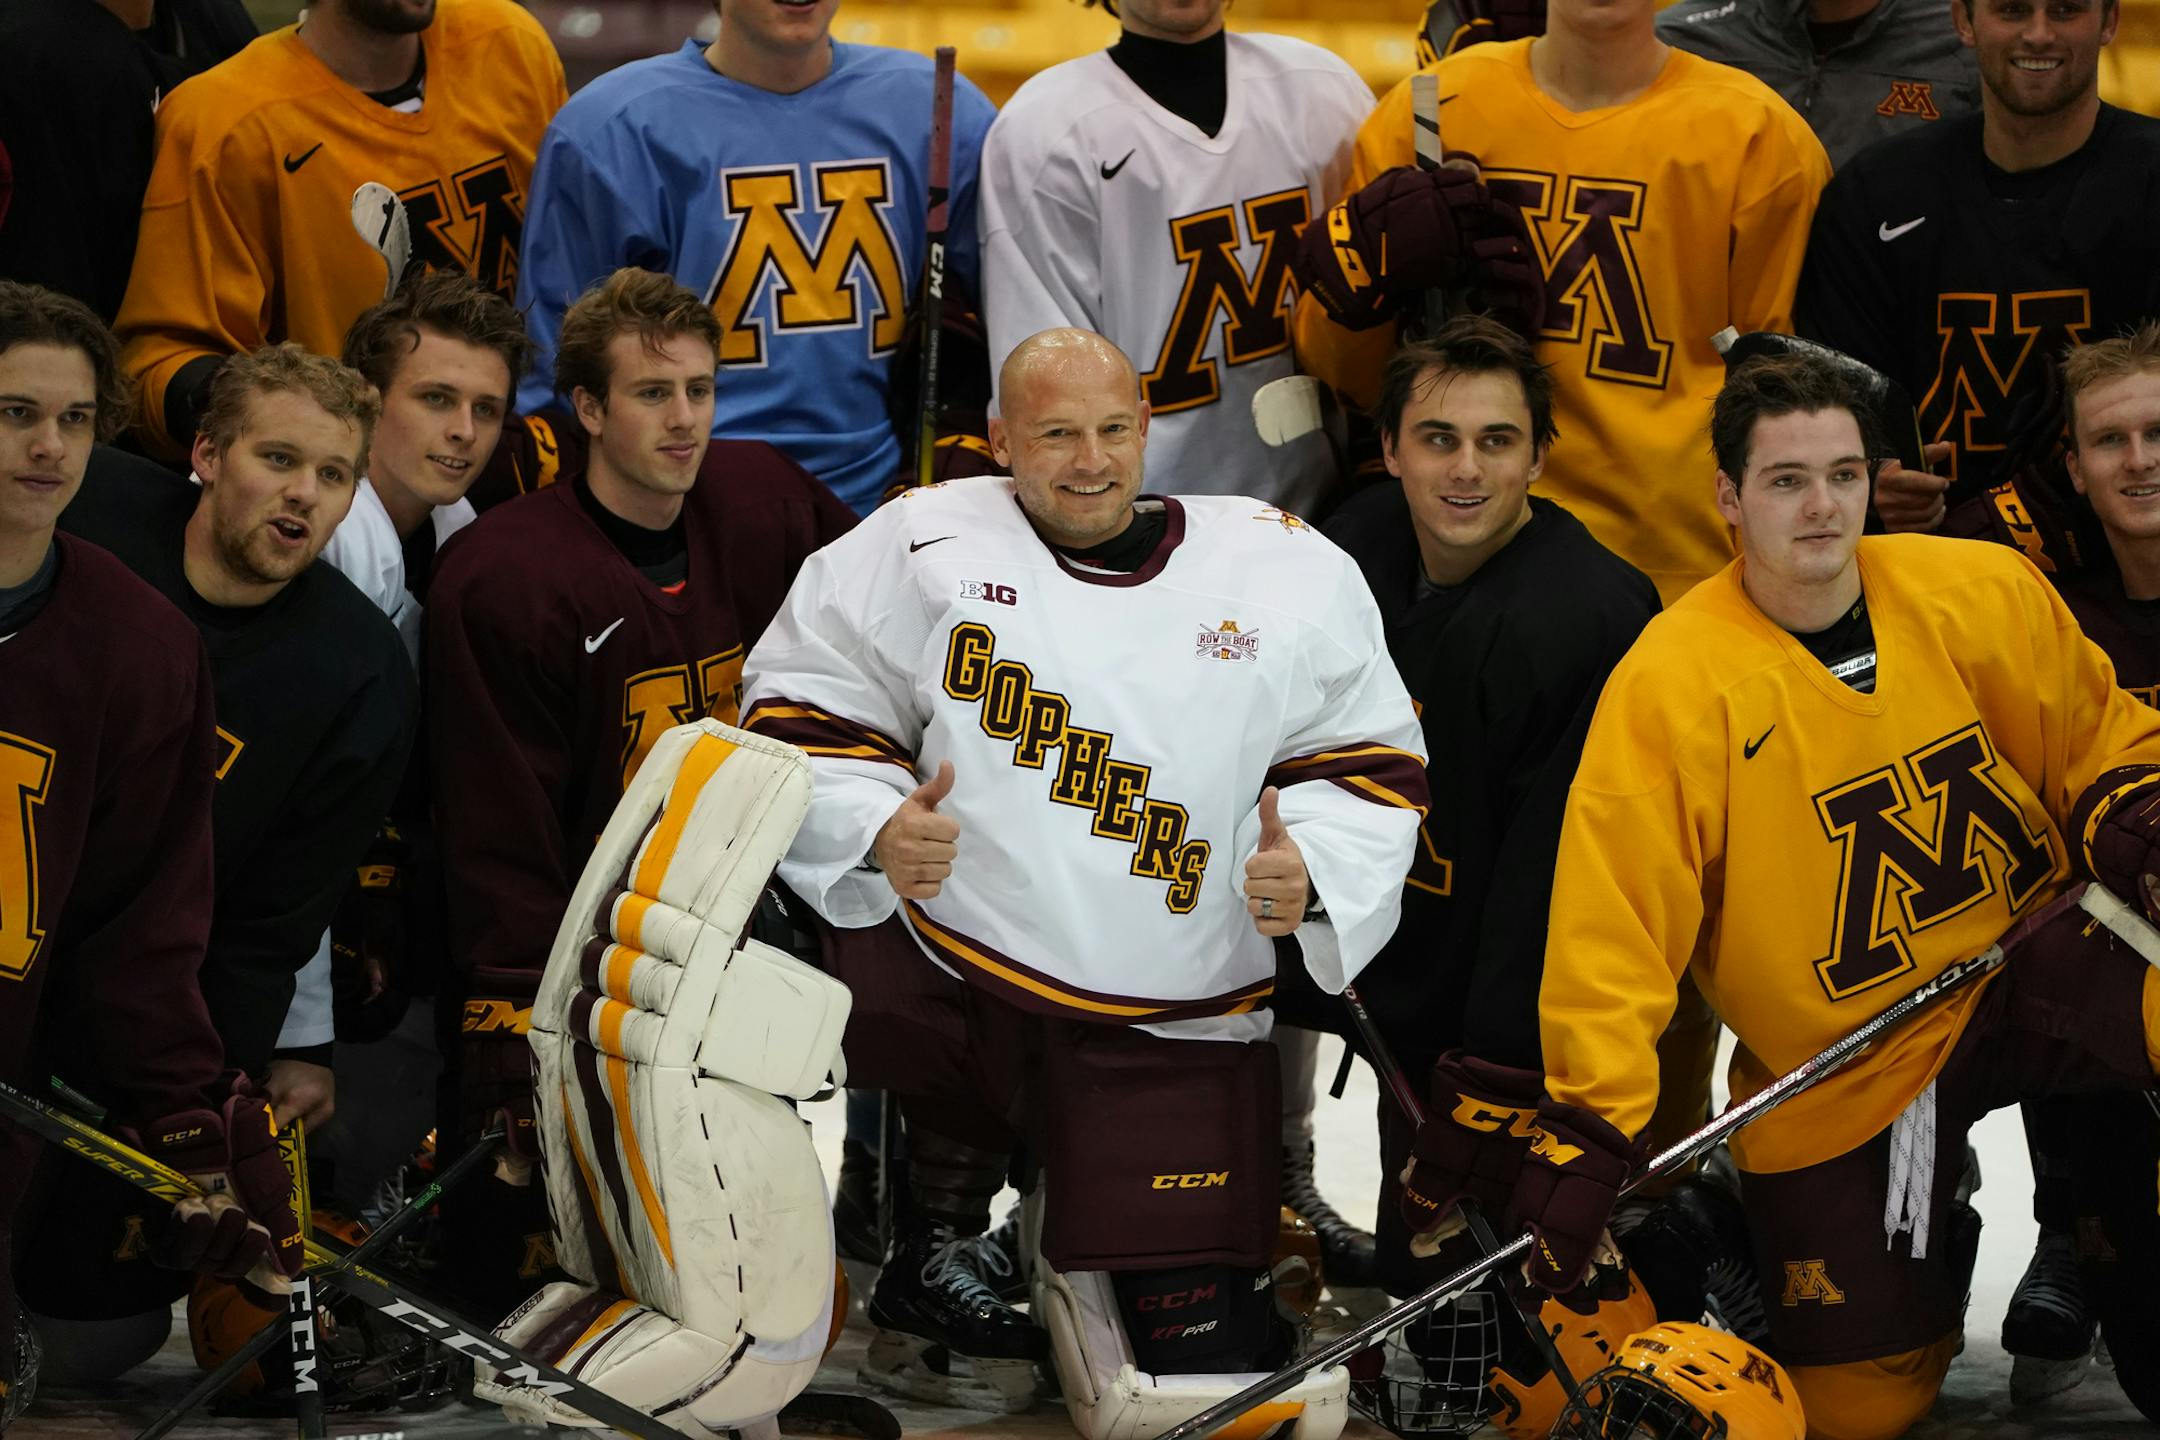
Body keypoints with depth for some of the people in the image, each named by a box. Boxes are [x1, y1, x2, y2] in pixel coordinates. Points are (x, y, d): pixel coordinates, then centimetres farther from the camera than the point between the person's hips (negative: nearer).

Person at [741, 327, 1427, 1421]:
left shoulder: (1287, 571, 4)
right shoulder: (920, 544, 0)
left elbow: (1371, 759, 10)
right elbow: (803, 708, 5)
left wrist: (1312, 868, -9)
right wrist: (875, 826, -13)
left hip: (1171, 1032, 0)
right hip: (948, 977, 0)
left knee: (1204, 1365, -11)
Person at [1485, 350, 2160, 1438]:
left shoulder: (1983, 594, -5)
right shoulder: (1671, 683, -15)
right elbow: (1613, 926, -17)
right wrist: (1584, 1131, -23)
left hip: (2029, 956, 1)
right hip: (1838, 1078, -1)